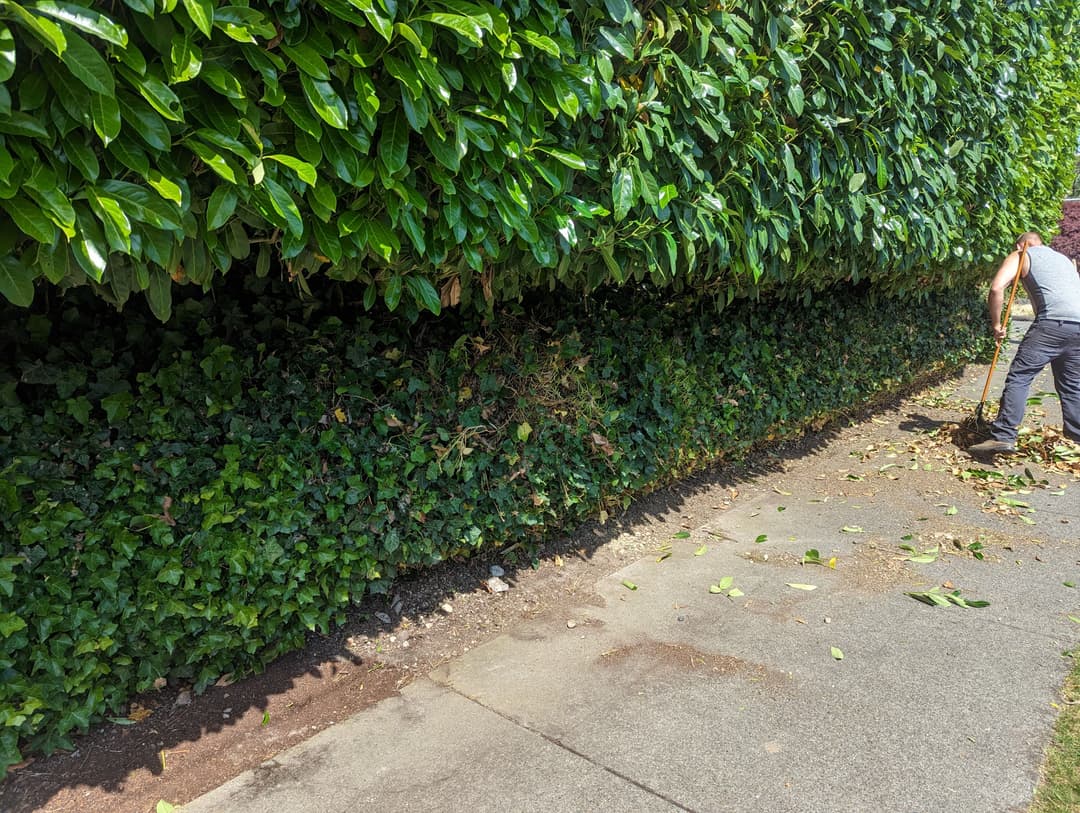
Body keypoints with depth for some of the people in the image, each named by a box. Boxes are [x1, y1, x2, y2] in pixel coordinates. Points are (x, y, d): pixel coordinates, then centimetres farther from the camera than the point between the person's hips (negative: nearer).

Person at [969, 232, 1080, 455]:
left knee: (1019, 377, -6)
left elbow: (997, 288, -5)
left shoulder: (1021, 256, 13)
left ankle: (1003, 436, -14)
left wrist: (996, 323, 2)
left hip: (1052, 323, -6)